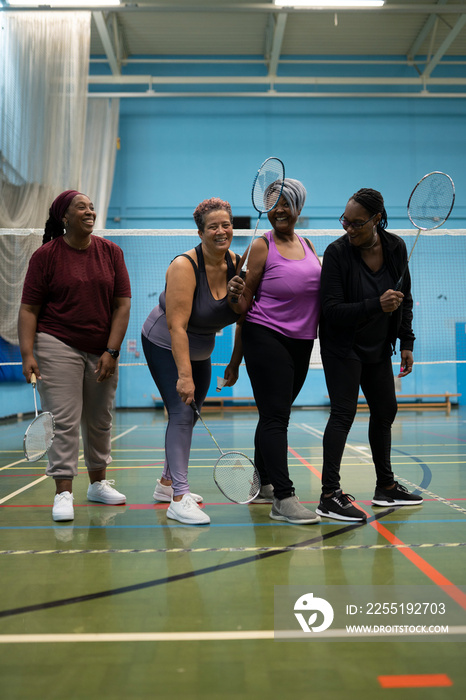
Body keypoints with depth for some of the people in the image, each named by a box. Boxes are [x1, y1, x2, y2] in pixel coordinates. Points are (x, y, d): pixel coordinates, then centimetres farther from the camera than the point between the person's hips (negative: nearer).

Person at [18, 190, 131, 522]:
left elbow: (122, 304, 2)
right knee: (64, 421, -7)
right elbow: (29, 309, -4)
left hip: (102, 351, 4)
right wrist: (27, 353, -14)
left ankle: (98, 483, 30)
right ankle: (63, 494, 2)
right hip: (58, 346, -3)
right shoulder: (45, 255, -3)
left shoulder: (111, 252, 5)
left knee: (100, 421, 13)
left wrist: (112, 351, -6)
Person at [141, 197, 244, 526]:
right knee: (182, 413, -17)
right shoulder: (185, 266, -26)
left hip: (200, 351, 7)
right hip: (165, 346, -7)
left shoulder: (237, 264, -9)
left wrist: (235, 363, -6)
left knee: (190, 415, 12)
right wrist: (184, 375, -38)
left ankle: (168, 483, 28)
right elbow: (177, 326, -32)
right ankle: (179, 499, -16)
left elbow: (244, 317, -2)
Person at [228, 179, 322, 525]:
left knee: (275, 415, 14)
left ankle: (263, 483, 27)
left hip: (302, 342, 6)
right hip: (266, 339, -6)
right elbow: (246, 299, 0)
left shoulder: (308, 246, 13)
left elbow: (322, 289, 16)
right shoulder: (262, 246, -3)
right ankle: (283, 499, -9)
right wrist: (237, 293, -16)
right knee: (275, 417, -10)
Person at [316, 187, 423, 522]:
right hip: (343, 347, -6)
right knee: (344, 412, -13)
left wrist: (407, 343, 3)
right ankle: (330, 495, -10)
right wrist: (377, 305, -35)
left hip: (378, 347, 6)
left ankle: (386, 487, 27)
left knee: (386, 411, 12)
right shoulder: (337, 252, -19)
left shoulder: (396, 247, -4)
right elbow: (333, 310, -23)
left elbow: (405, 298, 7)